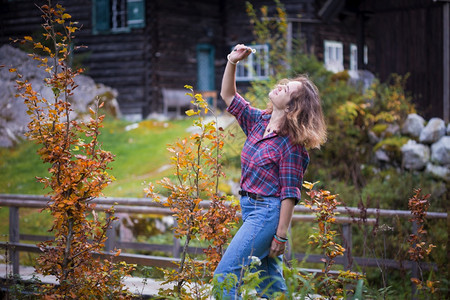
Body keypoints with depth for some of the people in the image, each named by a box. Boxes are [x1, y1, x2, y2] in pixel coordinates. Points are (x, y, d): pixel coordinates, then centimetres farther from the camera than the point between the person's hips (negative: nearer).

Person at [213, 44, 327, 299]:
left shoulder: (291, 144, -16)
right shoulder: (258, 121, 6)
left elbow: (290, 193, -17)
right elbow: (228, 96, 16)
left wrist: (281, 235, -19)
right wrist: (232, 62, 1)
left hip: (268, 212, -8)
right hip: (251, 209, 8)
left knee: (225, 274, -12)